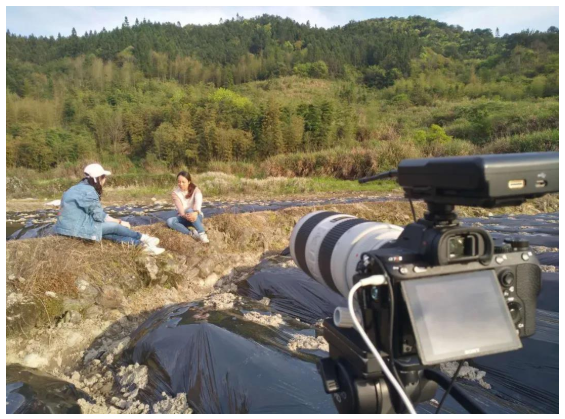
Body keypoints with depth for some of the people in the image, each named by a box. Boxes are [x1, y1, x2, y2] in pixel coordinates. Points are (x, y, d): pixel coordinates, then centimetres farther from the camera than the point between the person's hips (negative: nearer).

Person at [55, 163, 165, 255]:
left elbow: (94, 213, 11)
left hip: (73, 224, 9)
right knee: (115, 227, -4)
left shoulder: (81, 187, 13)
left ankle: (142, 244, -4)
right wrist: (120, 222, -2)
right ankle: (143, 238, 12)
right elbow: (99, 216, -14)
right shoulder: (88, 191, -17)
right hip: (75, 227, -9)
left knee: (111, 233, 2)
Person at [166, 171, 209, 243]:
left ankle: (202, 233, -40)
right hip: (183, 217, 2)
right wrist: (185, 215, -43)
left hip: (196, 216, -2)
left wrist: (195, 213, -51)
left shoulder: (195, 190, -8)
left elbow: (198, 202, -29)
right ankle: (192, 233, -35)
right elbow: (180, 207, -21)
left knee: (189, 210, -36)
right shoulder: (175, 192, -5)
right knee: (169, 221, -28)